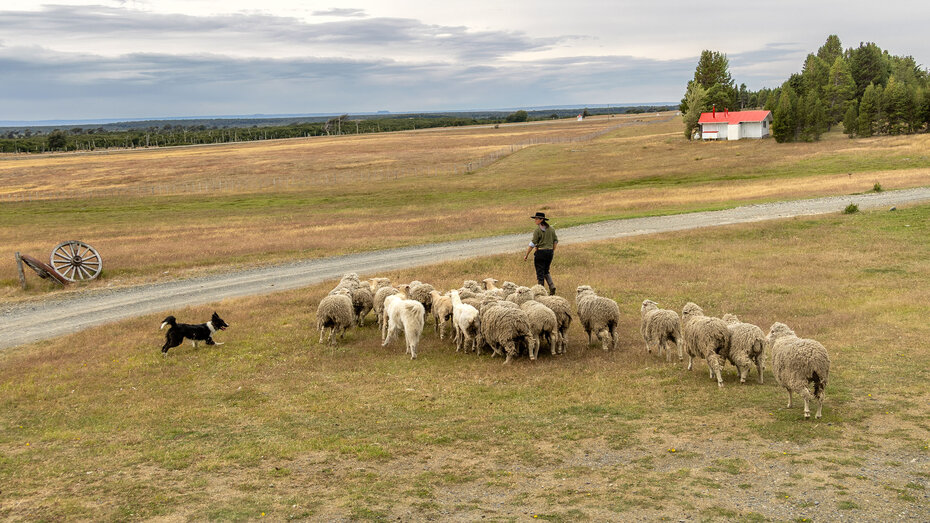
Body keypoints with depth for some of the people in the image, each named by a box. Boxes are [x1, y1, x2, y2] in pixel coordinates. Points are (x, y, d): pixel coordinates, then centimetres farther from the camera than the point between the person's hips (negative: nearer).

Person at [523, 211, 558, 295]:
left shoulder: (538, 230, -12)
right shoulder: (551, 229, 7)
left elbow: (532, 243, -14)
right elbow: (555, 241, 11)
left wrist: (526, 255, -10)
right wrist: (553, 251, 22)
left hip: (540, 251, -6)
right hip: (550, 252, 6)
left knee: (540, 272, 3)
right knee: (546, 271, 21)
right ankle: (552, 286, 3)